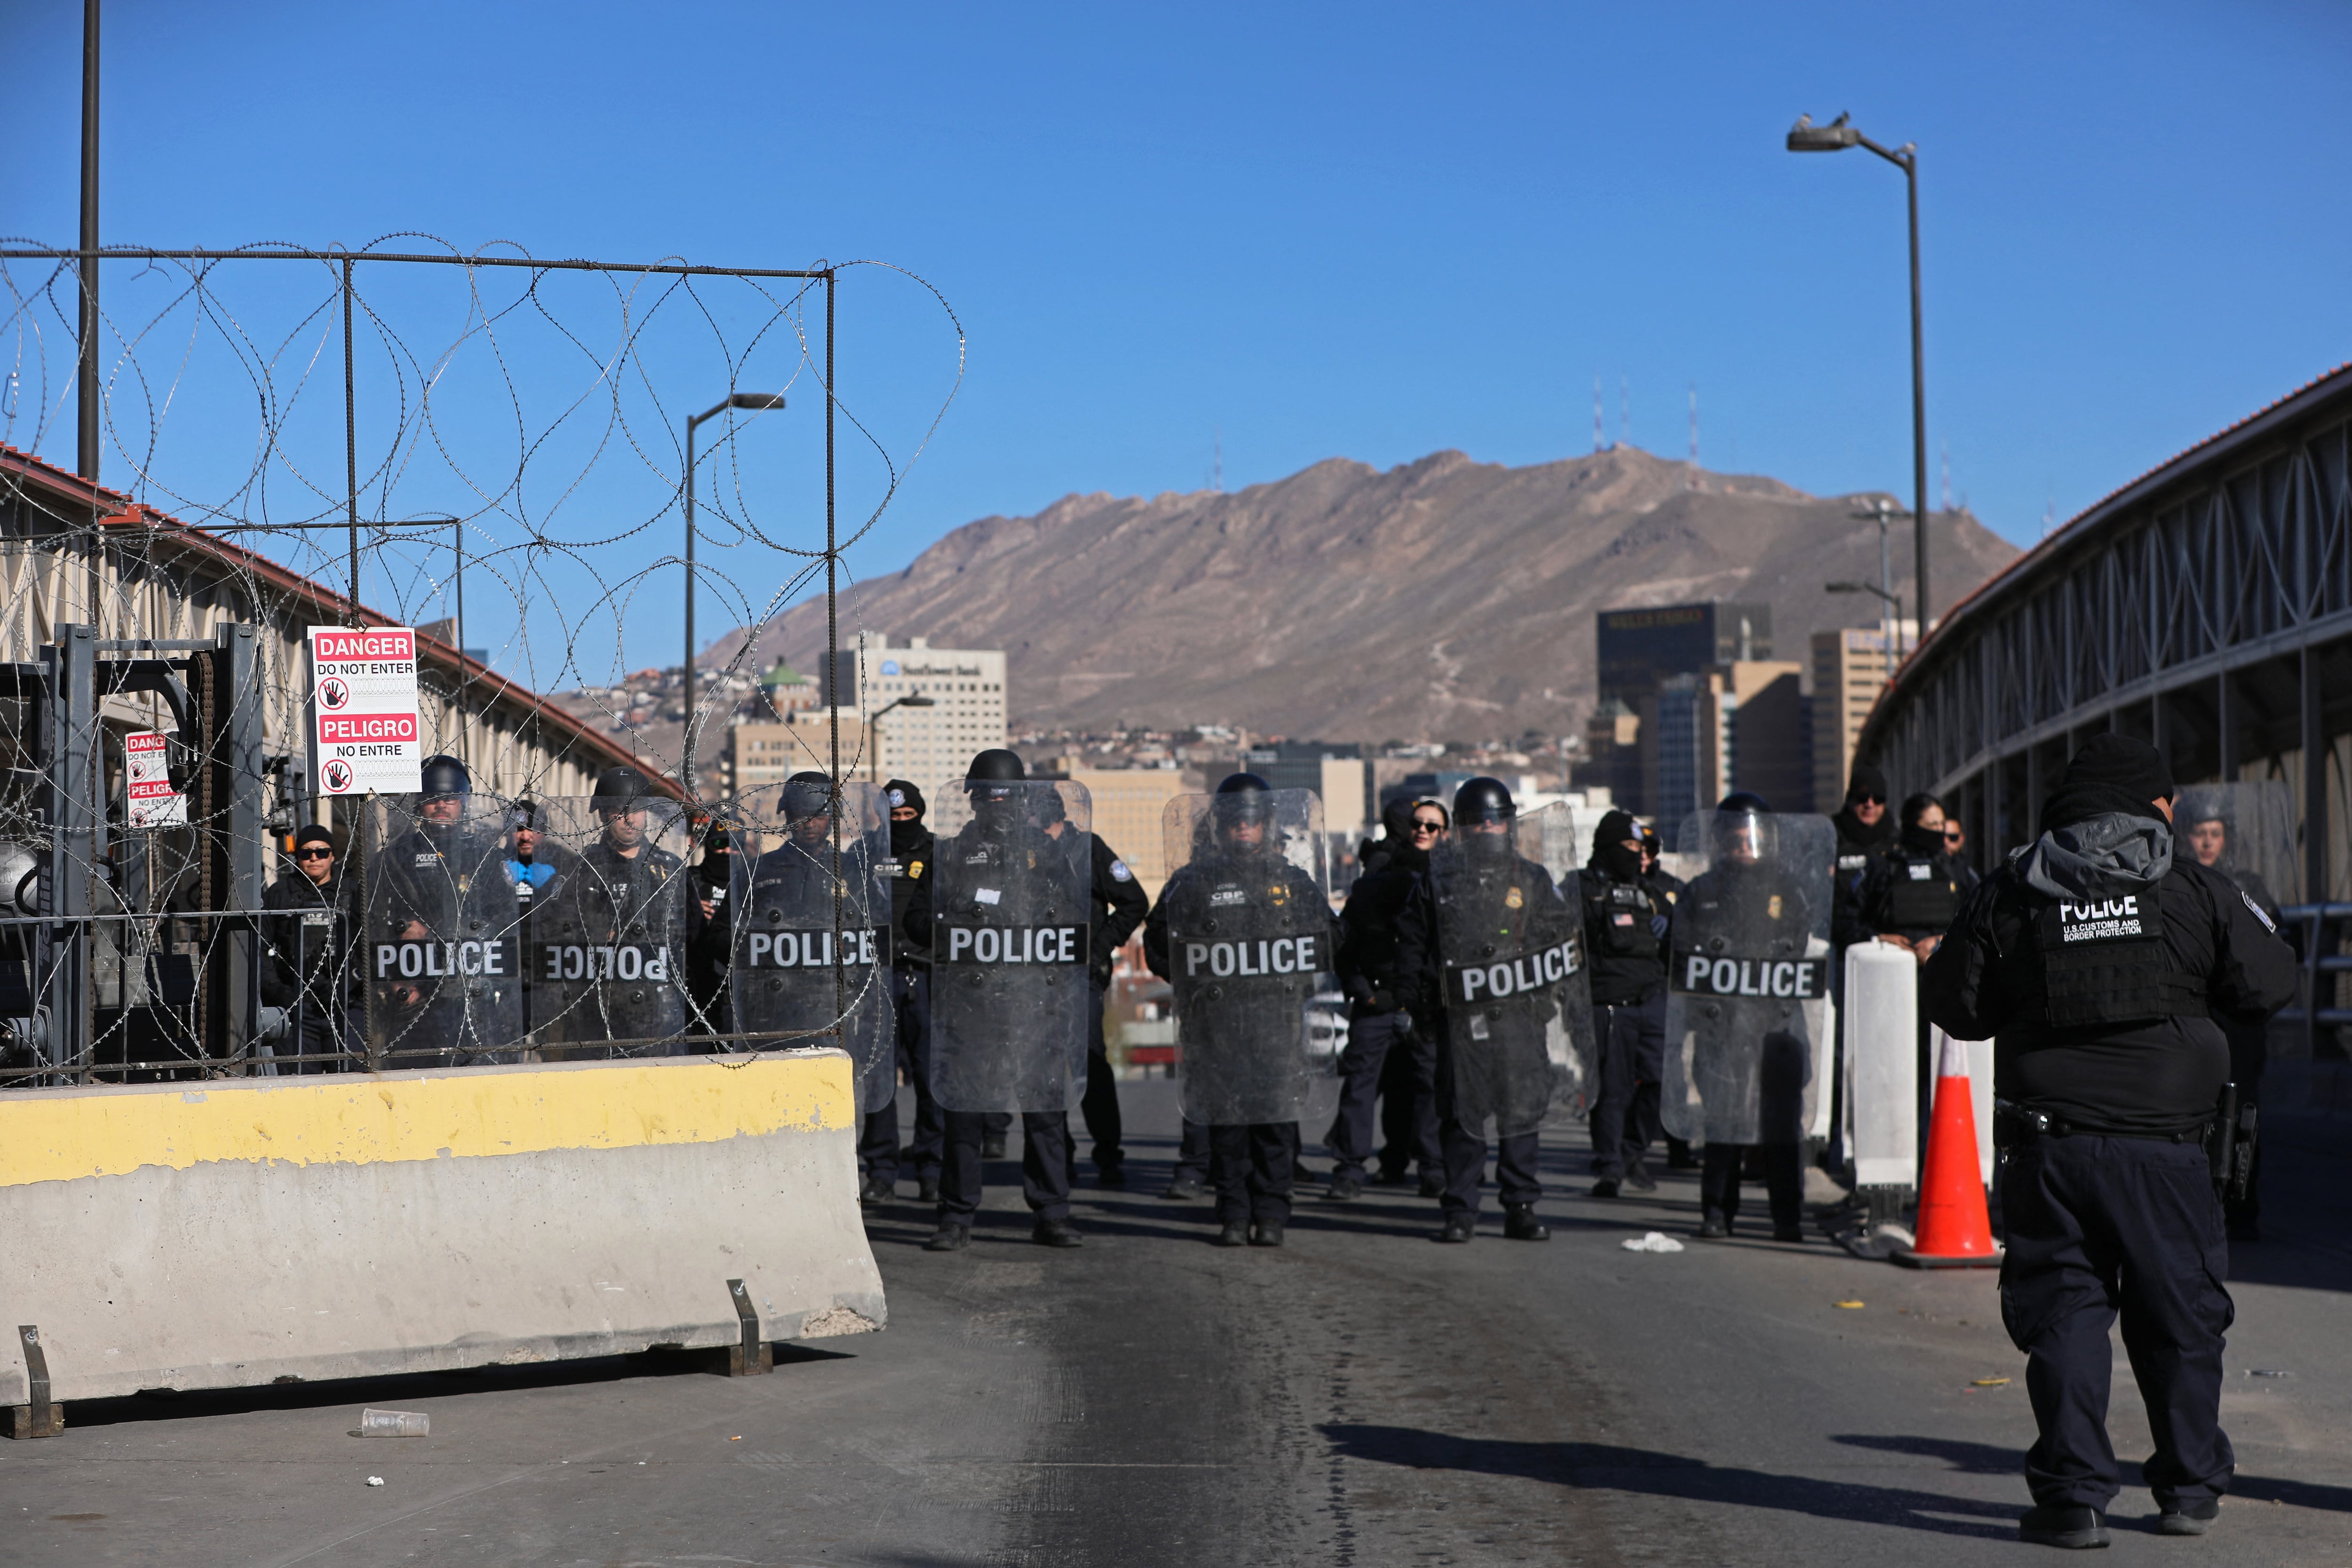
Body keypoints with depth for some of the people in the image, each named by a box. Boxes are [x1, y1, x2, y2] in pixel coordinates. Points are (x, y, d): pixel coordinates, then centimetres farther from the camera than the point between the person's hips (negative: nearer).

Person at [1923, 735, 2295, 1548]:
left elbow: (1957, 1004, 4)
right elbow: (2271, 984, 5)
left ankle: (2074, 1495, 4)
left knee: (2063, 1313, 7)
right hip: (2165, 1145, 0)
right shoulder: (2195, 887, 0)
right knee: (2180, 1315, 13)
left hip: (2050, 1142, 0)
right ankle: (2191, 1488, 21)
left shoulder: (2008, 894, 1)